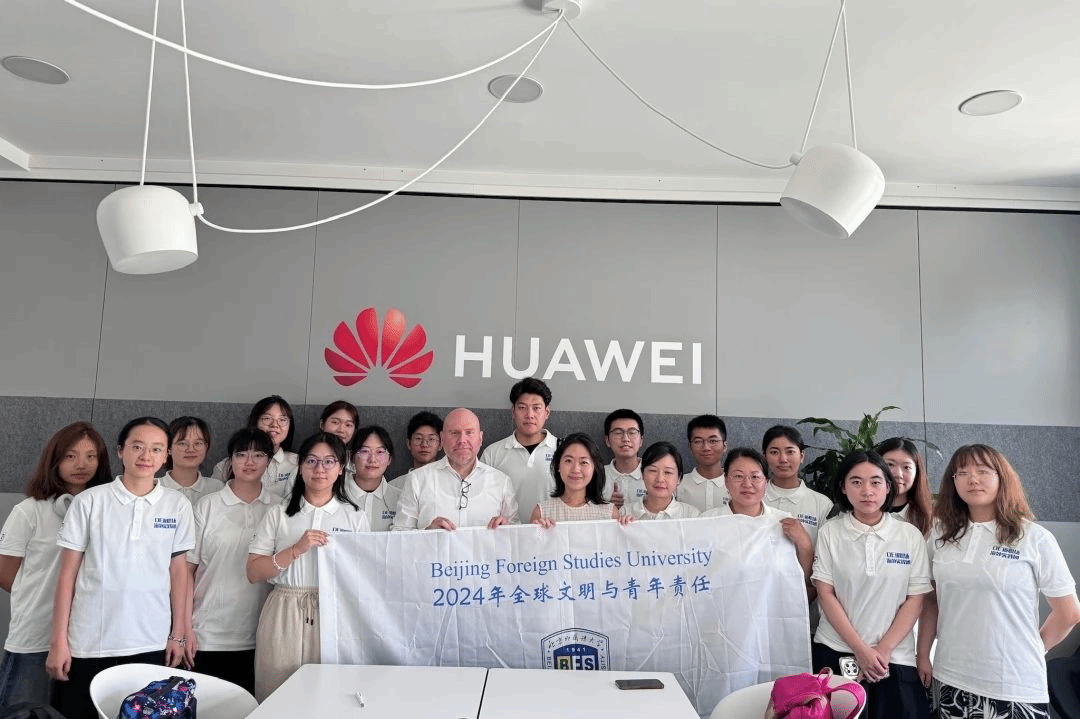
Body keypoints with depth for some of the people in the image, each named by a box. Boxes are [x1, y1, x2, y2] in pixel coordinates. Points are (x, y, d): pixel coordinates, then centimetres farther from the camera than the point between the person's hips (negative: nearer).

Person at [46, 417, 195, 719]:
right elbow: (68, 573, -1)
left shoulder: (178, 506, -1)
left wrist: (178, 634, 7)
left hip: (151, 643, 1)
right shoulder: (89, 501, -5)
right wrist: (58, 640, -2)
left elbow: (178, 570, 5)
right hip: (88, 643, -1)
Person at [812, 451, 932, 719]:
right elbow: (825, 594, -4)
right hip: (835, 653, 0)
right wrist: (860, 649, -10)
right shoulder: (830, 532, -4)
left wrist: (883, 650, -8)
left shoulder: (911, 535, -2)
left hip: (896, 657, 0)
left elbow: (915, 599, -2)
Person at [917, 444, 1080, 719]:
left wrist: (1034, 650, 8)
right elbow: (930, 602, 8)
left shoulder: (1035, 538, -7)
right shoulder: (940, 535, 2)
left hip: (1015, 685, -3)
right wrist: (923, 655, 3)